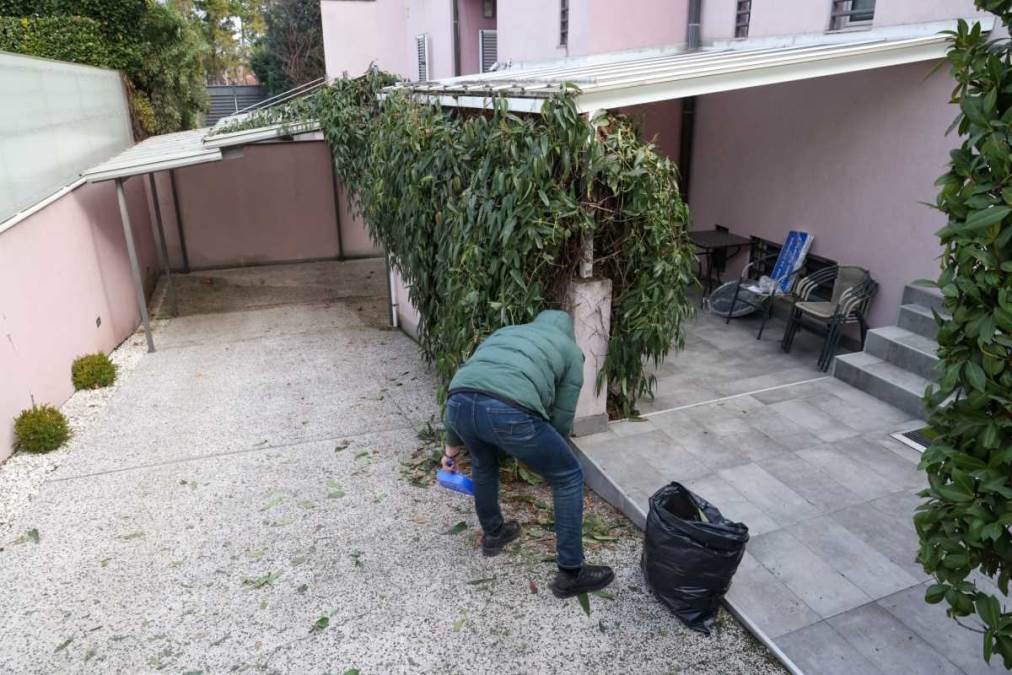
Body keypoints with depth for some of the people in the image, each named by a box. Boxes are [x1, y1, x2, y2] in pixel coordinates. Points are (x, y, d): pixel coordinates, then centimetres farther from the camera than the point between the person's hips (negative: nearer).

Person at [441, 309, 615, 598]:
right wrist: (548, 458, 43)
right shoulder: (571, 350, 27)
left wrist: (452, 446, 44)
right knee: (568, 477, 18)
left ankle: (492, 534, 53)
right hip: (510, 411, -5)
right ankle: (571, 574, 25)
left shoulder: (503, 332, 38)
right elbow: (562, 418, 23)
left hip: (458, 403, 5)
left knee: (483, 463, 37)